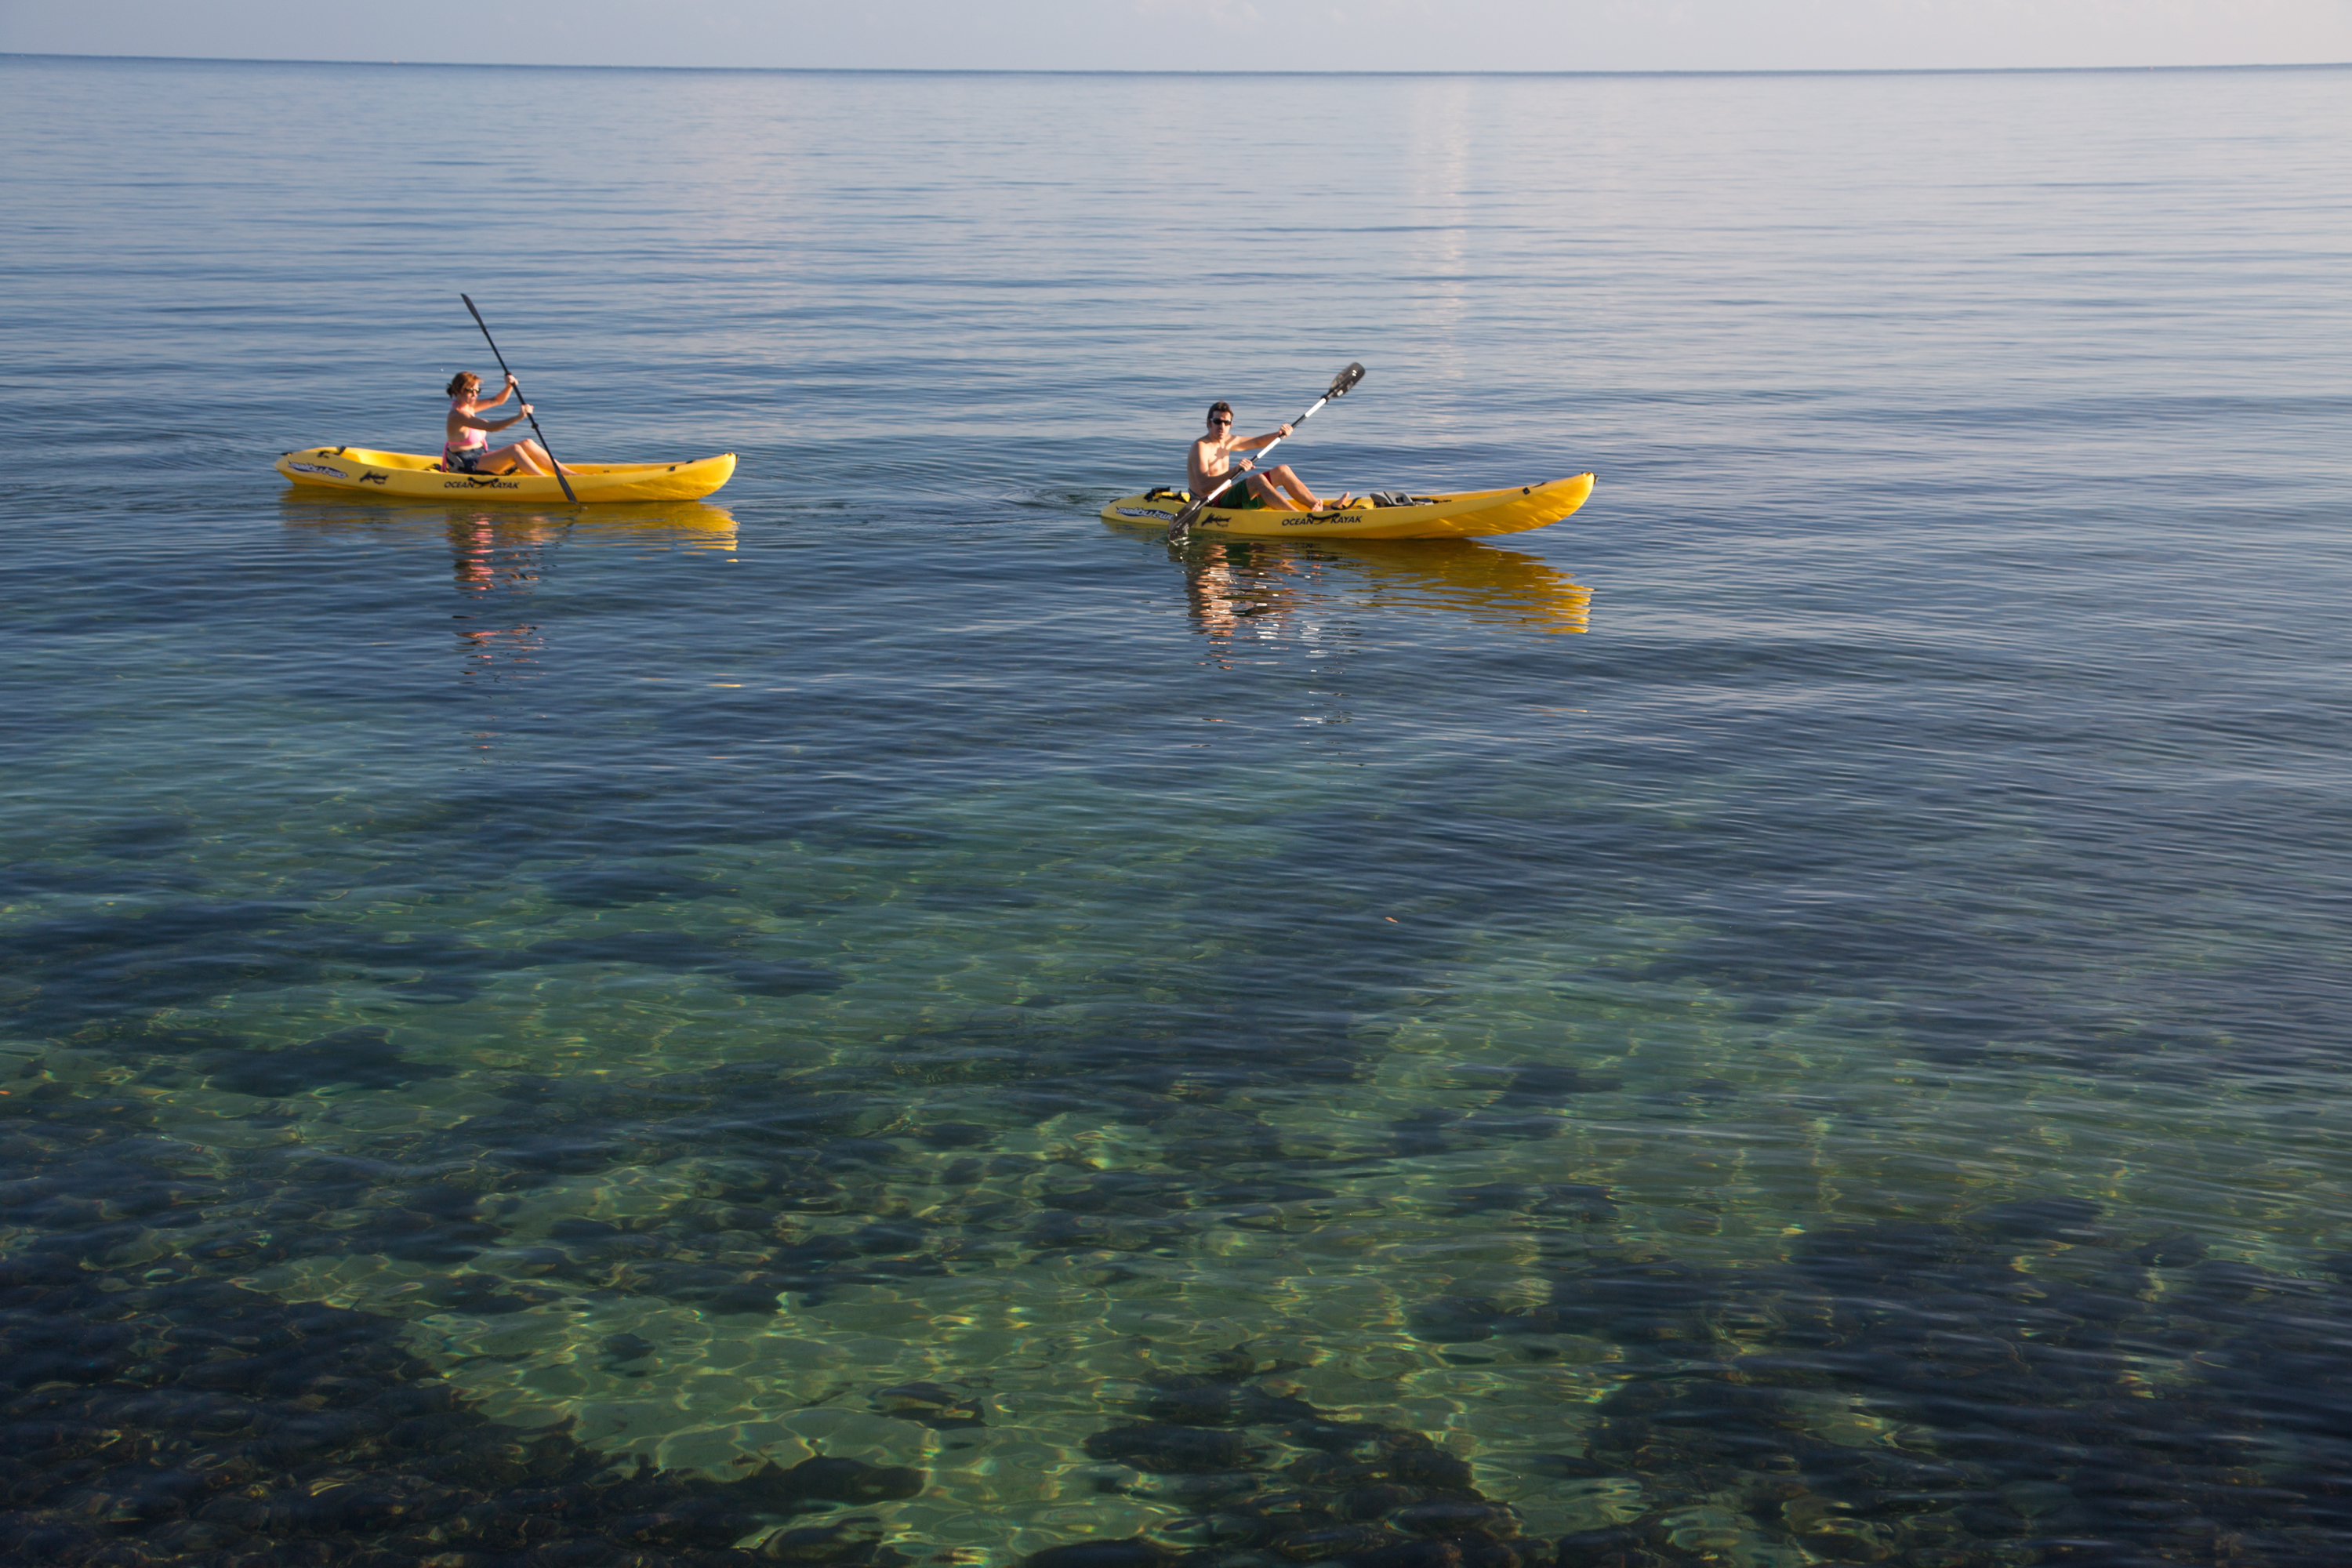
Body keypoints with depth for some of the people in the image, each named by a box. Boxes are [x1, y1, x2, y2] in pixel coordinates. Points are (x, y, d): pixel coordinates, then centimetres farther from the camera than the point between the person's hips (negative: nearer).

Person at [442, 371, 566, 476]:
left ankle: (569, 474, -7)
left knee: (527, 445, -4)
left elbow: (497, 400, 15)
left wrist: (509, 386, -6)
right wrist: (518, 418, -39)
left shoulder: (469, 406, 10)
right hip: (466, 467, -9)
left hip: (480, 458, 9)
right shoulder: (457, 415, -19)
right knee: (515, 450, -25)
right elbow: (490, 426, -30)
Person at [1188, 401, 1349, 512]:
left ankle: (1322, 508, -5)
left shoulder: (1226, 441, 14)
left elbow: (1257, 442, 27)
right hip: (1210, 505, -10)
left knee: (1283, 471, 6)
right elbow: (1204, 486, -27)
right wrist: (1233, 472, -38)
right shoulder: (1201, 447, -14)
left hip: (1229, 497, 10)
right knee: (1258, 480, -32)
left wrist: (1279, 434, 7)